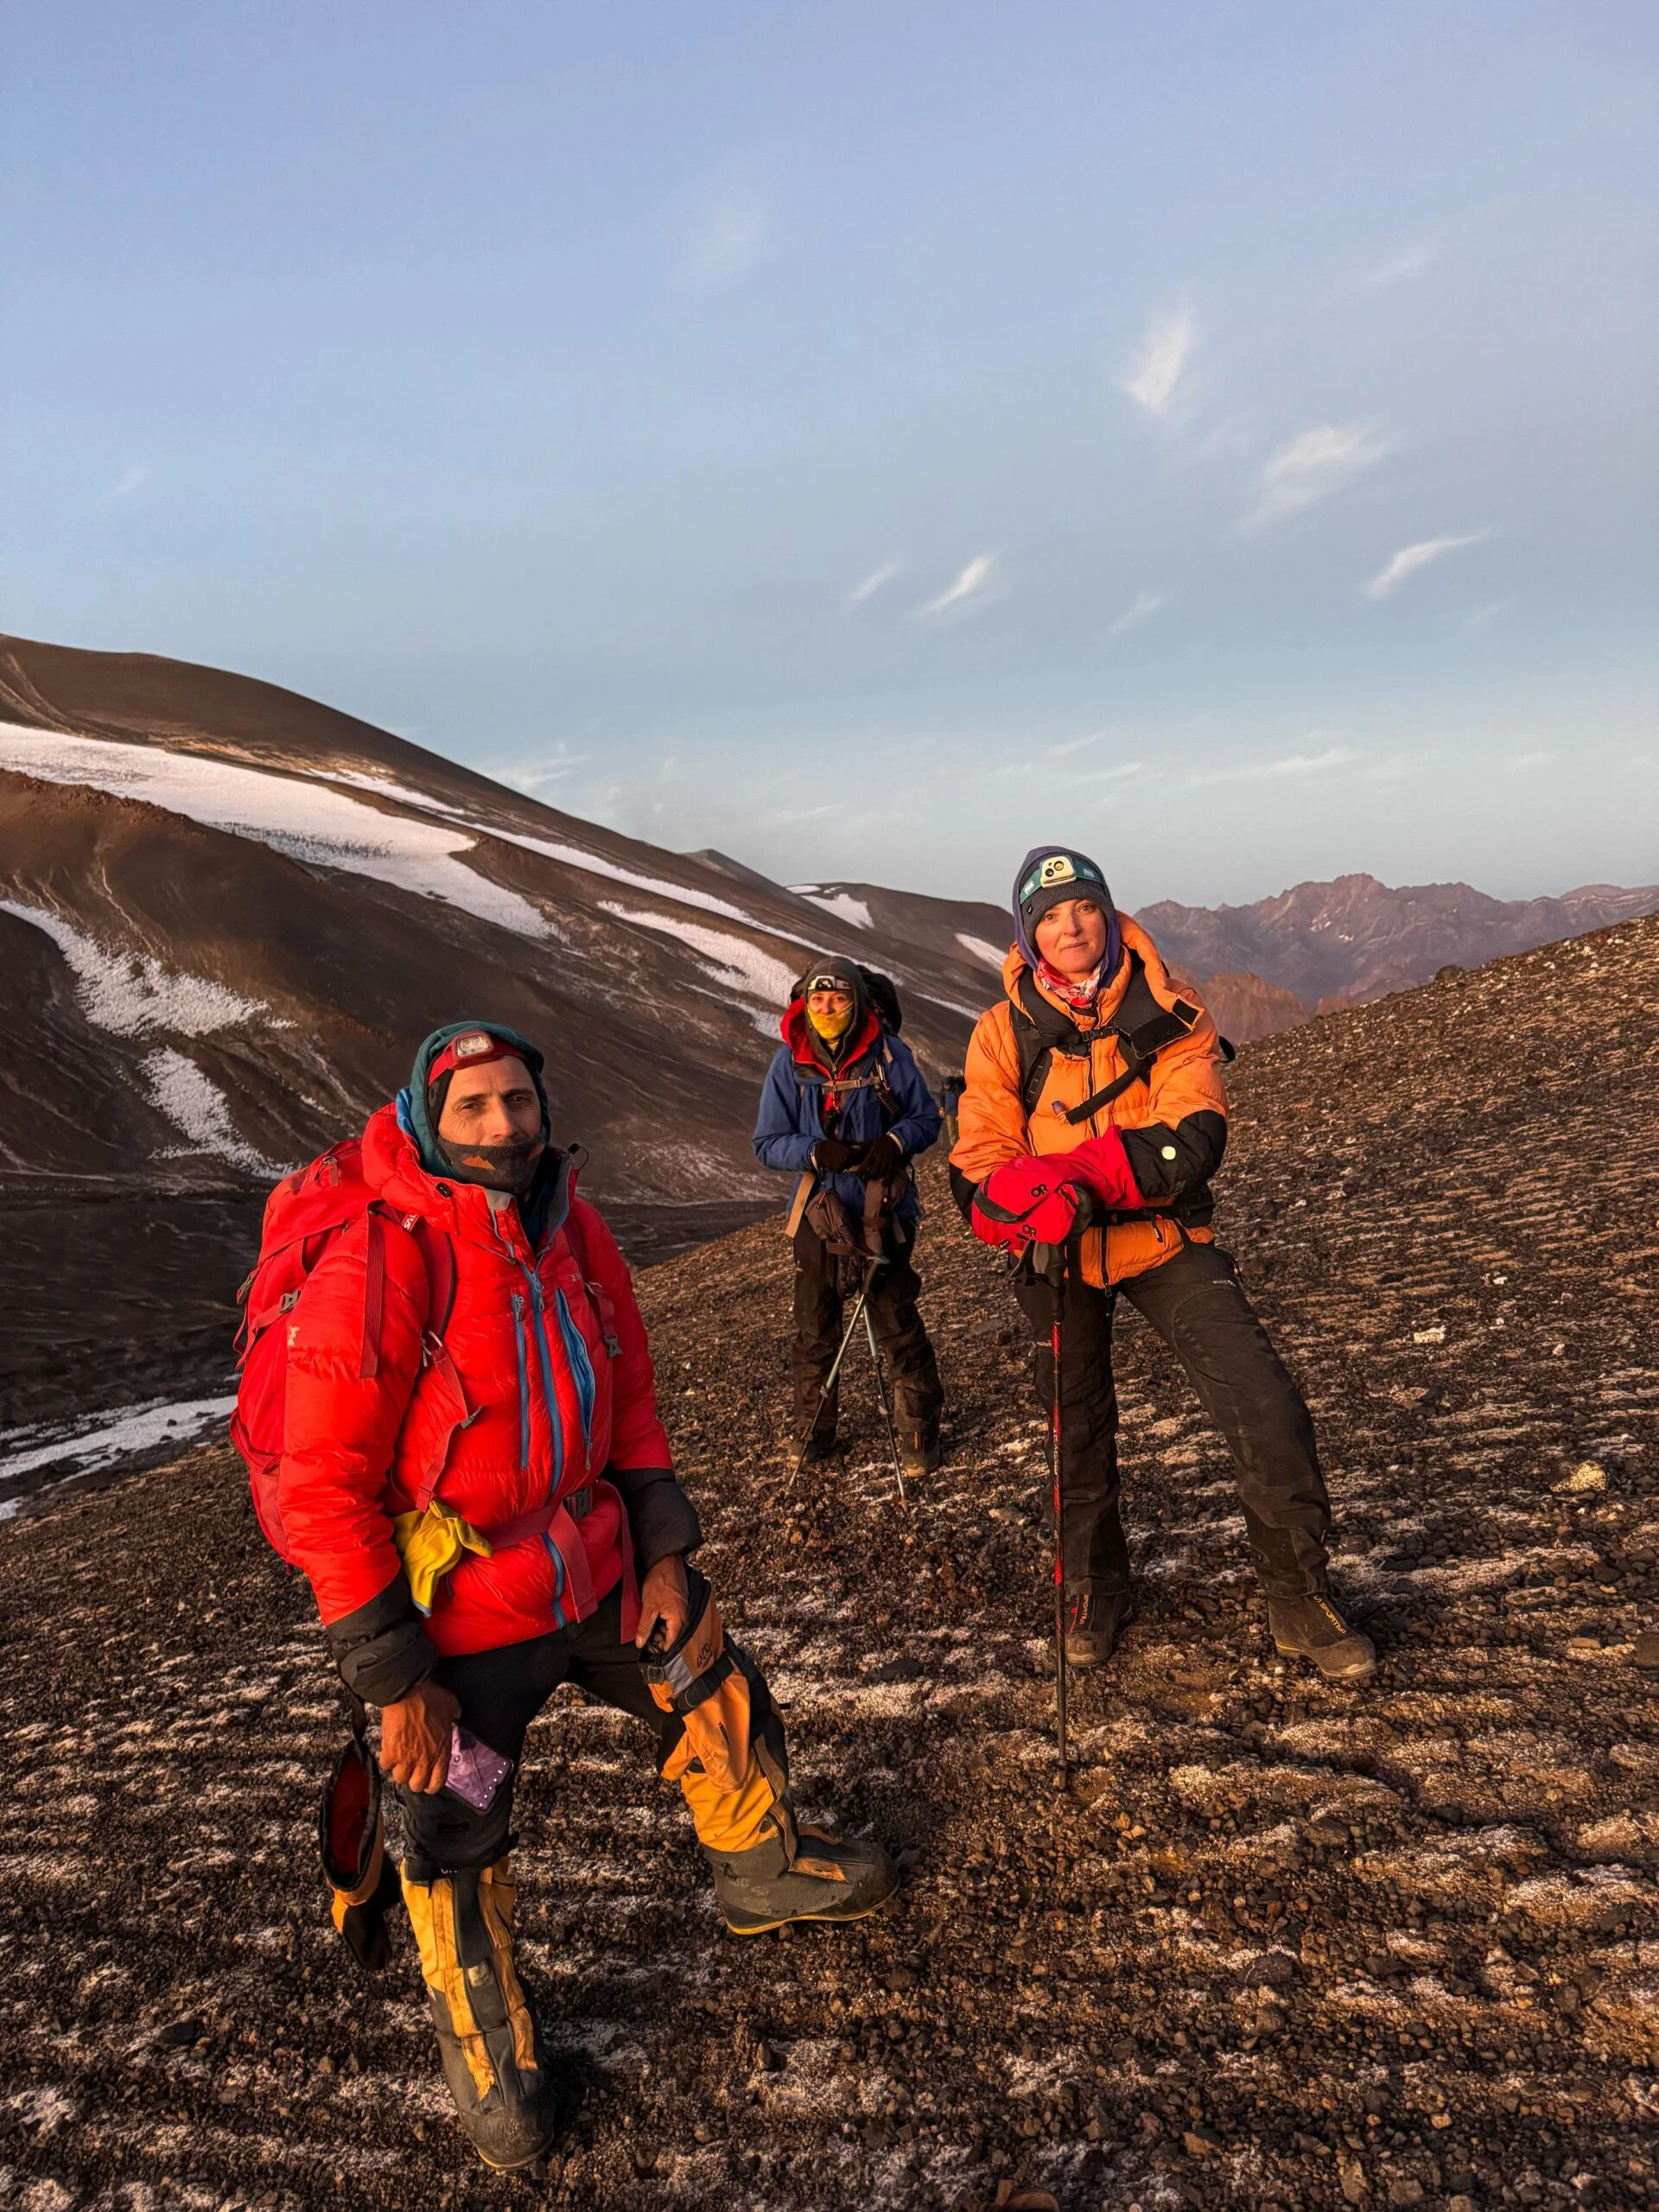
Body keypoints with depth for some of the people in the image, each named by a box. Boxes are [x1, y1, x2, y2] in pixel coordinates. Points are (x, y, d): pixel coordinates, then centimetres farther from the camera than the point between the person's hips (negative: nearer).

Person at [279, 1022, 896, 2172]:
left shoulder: (572, 1226, -6)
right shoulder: (377, 1270, -26)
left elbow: (631, 1391, 7)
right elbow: (322, 1489, -22)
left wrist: (665, 1548, 4)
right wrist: (397, 1682, -18)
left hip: (599, 1568, 6)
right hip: (463, 1612, -6)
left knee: (722, 1696, 19)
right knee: (460, 1845, 7)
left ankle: (765, 1867, 49)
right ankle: (484, 2043, 37)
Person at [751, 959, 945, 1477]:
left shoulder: (888, 1052, -7)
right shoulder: (789, 1062, -4)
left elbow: (926, 1118, 1)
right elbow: (767, 1144, -2)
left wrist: (894, 1141, -20)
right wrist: (816, 1152, -21)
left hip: (884, 1212, -2)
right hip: (818, 1213, 2)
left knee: (898, 1325, 1)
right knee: (814, 1332, 11)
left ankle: (918, 1433, 16)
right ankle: (813, 1433, 27)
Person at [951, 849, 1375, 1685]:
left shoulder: (1168, 1010, -7)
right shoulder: (1004, 1031, -4)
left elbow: (1193, 1135, -19)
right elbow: (978, 1165, -9)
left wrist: (1083, 1171, -35)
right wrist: (1028, 1203, -33)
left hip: (1163, 1238, -1)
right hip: (1057, 1253, 1)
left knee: (1267, 1413, -13)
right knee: (1077, 1433, 16)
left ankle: (1299, 1597, 8)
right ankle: (1095, 1585, 41)